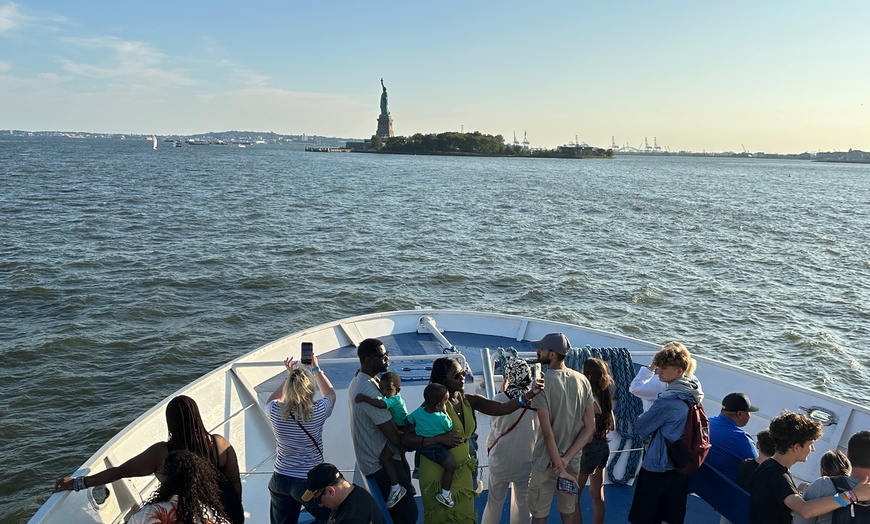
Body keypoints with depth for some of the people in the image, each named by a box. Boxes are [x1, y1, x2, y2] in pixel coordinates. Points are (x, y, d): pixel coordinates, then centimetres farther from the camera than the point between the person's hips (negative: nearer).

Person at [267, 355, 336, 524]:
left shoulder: (275, 411, -13)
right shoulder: (318, 411, -19)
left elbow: (271, 401, 15)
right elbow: (330, 394, 7)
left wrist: (290, 376, 13)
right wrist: (316, 369, 14)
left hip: (280, 480, 3)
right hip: (310, 481, -3)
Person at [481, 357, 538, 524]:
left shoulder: (500, 399, -15)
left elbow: (494, 424, 0)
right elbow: (538, 428, 2)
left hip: (502, 458, -2)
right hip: (526, 458, 2)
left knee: (495, 501, 13)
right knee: (523, 502, 15)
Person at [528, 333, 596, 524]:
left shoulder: (542, 382, -18)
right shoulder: (582, 381, -1)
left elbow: (547, 431, -21)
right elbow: (590, 428, -2)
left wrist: (559, 466, -15)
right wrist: (566, 459, -7)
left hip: (547, 460, -5)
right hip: (573, 460, 5)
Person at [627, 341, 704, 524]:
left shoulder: (668, 401, -27)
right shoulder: (694, 394, -1)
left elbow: (641, 428, -17)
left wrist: (648, 414, -1)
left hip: (657, 468, -8)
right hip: (680, 467, 8)